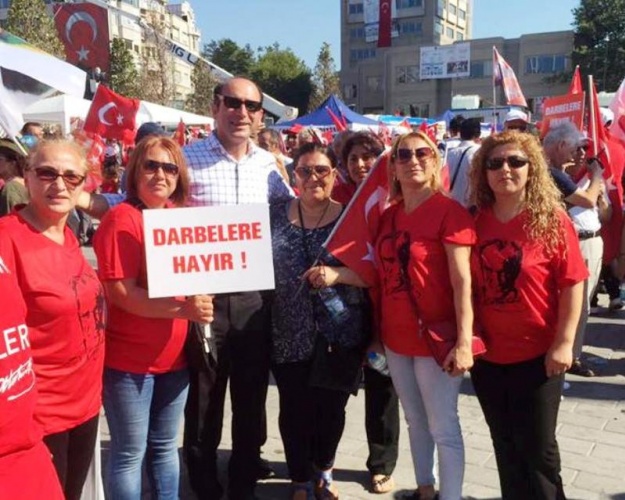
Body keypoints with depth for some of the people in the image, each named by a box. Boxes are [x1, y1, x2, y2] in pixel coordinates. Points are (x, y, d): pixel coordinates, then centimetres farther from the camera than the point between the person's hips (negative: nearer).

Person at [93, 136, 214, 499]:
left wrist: (200, 299, -3)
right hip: (129, 358, -6)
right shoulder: (122, 218, -12)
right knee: (130, 453, 5)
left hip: (175, 355, 6)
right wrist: (184, 309, -28)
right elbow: (120, 292, -20)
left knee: (166, 446, 19)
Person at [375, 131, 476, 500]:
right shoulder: (388, 215, 8)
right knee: (415, 421, 19)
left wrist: (464, 341, -21)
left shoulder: (450, 210, -12)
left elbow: (462, 281, -16)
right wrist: (379, 330, 11)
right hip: (396, 337, 7)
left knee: (443, 428, 4)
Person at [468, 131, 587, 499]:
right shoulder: (475, 221, 0)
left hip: (537, 355, -3)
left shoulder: (552, 220, -10)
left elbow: (573, 284, -10)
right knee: (506, 445, 18)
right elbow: (467, 284, 6)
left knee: (538, 448, 8)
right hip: (487, 354, 4)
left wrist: (564, 343, -14)